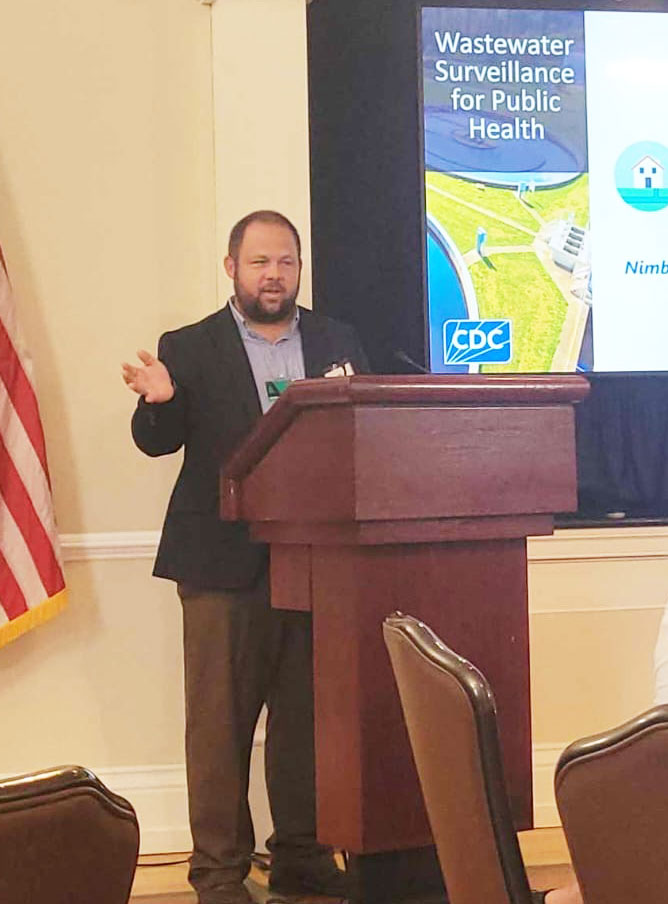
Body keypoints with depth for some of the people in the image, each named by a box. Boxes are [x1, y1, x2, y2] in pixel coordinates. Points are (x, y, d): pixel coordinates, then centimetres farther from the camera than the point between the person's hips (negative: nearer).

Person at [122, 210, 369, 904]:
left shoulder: (338, 342, 14)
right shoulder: (189, 349, 4)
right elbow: (158, 443, -5)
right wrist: (159, 401, -26)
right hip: (224, 561, -3)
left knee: (307, 714, 8)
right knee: (220, 719, 0)